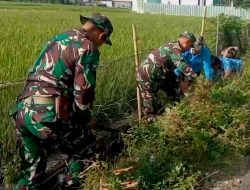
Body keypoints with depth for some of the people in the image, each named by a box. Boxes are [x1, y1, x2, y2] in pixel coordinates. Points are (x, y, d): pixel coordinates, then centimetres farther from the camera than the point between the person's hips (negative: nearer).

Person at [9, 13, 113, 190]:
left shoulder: (57, 39, 23)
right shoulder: (88, 48, -2)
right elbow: (83, 92, -8)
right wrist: (87, 118, 12)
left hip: (22, 111, 8)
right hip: (47, 115, -8)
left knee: (31, 172, 19)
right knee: (82, 150, 18)